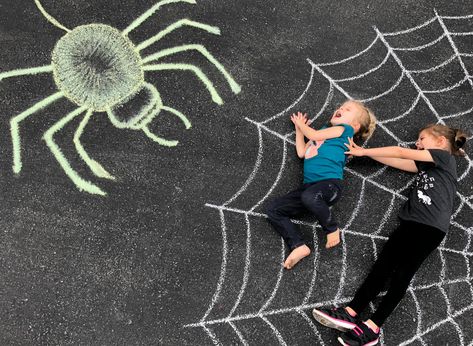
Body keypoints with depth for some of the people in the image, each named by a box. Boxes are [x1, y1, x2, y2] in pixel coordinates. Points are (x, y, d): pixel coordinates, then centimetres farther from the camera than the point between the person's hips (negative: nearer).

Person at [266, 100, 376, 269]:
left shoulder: (345, 129, 9)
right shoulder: (324, 130, 31)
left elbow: (313, 135, 1)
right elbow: (301, 152, 23)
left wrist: (301, 124, 20)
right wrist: (299, 127, 30)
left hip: (330, 182, -7)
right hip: (309, 185, 7)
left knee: (309, 196, -41)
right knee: (273, 209, -9)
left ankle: (332, 228, -15)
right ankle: (298, 246, -15)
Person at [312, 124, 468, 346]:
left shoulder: (444, 157, 6)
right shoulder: (426, 164, 28)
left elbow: (401, 152, 3)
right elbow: (394, 162, 22)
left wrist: (363, 152, 7)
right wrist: (364, 152, 15)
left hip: (431, 226, -7)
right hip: (412, 221, 7)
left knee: (403, 271, -15)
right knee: (383, 263, -9)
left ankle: (372, 327, -22)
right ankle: (351, 313, -19)